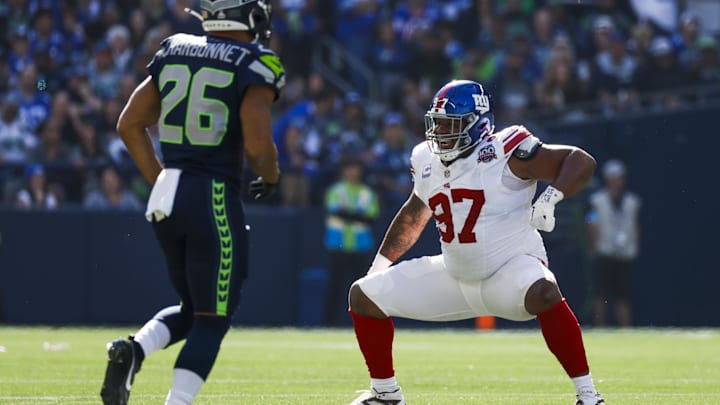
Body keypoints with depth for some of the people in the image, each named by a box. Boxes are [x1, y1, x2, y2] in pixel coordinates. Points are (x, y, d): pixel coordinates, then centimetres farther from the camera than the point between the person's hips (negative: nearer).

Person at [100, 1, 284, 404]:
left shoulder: (174, 51, 10)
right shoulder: (255, 64, -9)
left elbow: (130, 125, 12)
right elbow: (257, 146, -18)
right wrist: (272, 176, 3)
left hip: (166, 198, 6)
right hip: (214, 200, -6)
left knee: (192, 309, 20)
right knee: (212, 320, 3)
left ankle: (133, 349, -6)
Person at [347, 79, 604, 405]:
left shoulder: (503, 152, -16)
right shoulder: (427, 161, 4)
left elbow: (582, 161, -18)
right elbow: (413, 215, 23)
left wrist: (550, 198, -33)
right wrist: (380, 263, 24)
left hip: (511, 266, -7)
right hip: (456, 277, 7)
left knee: (542, 293, -41)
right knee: (364, 295, 4)